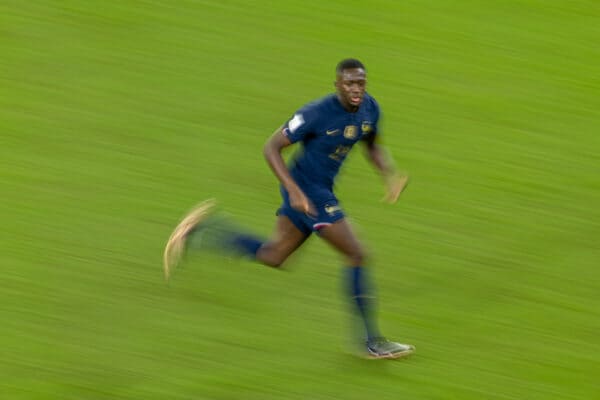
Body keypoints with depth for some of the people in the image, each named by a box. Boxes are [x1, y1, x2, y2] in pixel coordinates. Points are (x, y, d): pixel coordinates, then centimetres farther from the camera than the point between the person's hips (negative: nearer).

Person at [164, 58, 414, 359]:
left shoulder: (369, 108, -2)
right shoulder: (316, 113, -24)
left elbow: (372, 146, 18)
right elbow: (272, 147, -19)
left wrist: (390, 175, -1)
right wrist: (294, 192, -28)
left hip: (321, 189, 9)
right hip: (307, 192, -9)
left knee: (272, 256, 18)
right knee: (357, 256, -9)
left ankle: (202, 230, 23)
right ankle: (373, 342, -1)